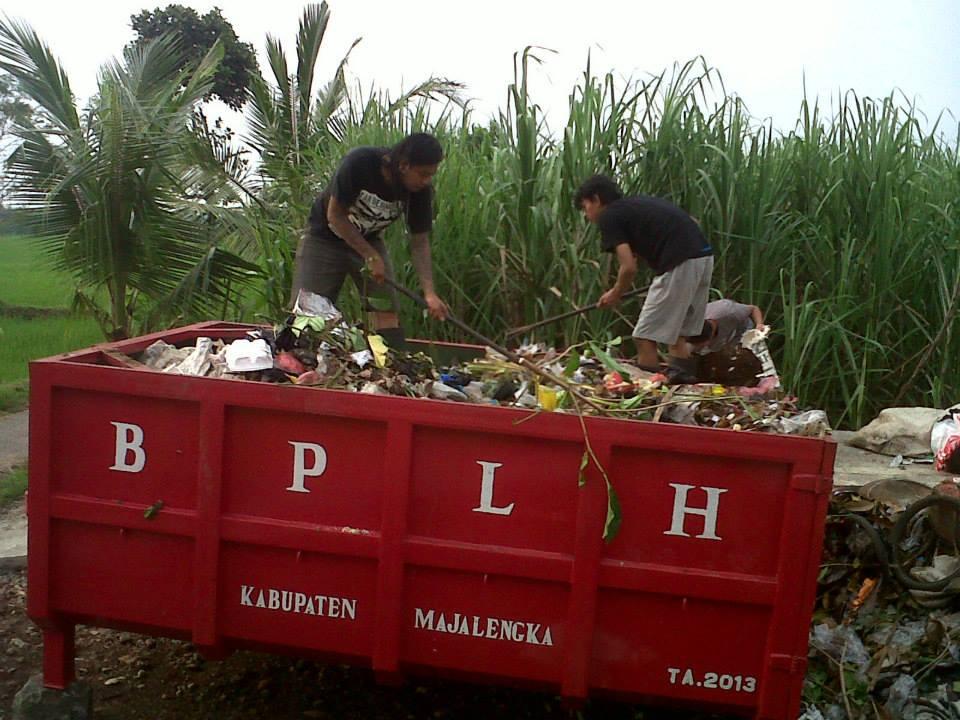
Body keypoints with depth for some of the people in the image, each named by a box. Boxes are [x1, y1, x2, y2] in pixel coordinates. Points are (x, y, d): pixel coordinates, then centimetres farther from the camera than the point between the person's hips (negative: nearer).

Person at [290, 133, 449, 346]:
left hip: (369, 240, 3)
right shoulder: (359, 163, -31)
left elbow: (419, 242, -12)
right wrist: (370, 257, -25)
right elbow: (335, 215, -22)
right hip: (324, 238, -3)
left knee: (386, 309, -9)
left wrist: (429, 293, -23)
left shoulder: (421, 190, -18)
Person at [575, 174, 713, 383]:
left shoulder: (609, 217, 2)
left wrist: (615, 294, 13)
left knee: (646, 338, -1)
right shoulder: (639, 203, 26)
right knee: (677, 335, 18)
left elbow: (629, 266, -7)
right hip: (704, 256, 9)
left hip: (680, 264, -9)